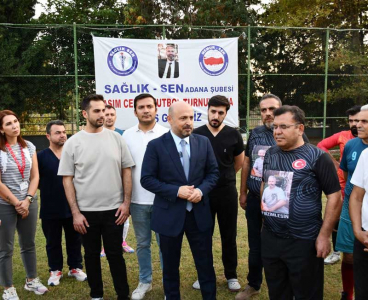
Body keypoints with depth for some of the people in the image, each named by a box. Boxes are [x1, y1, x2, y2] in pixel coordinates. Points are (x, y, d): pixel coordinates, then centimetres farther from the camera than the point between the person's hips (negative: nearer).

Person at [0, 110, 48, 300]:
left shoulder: (29, 147, 5)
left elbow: (35, 177, 4)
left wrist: (27, 200, -8)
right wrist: (16, 202, -10)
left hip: (29, 203, 4)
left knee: (29, 244, 15)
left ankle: (31, 280, 31)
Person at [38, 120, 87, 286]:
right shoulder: (40, 156, -4)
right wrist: (48, 189, 1)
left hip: (72, 206, 2)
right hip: (50, 209, -1)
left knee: (74, 239, 13)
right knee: (53, 242, 12)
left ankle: (75, 267, 29)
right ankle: (55, 270, 28)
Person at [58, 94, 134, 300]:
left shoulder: (116, 138, -1)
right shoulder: (73, 143, -4)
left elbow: (126, 171, 3)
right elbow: (67, 179, -2)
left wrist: (126, 202, -4)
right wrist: (75, 212, -7)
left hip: (114, 209, 0)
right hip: (87, 211, 0)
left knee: (116, 254, 9)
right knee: (92, 255, 14)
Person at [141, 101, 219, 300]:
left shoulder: (203, 142, 2)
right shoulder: (156, 146, -7)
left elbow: (213, 172, 6)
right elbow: (146, 179, -9)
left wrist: (201, 190, -14)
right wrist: (176, 191, -19)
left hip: (199, 213, 2)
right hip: (170, 214, -2)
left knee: (205, 264, 13)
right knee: (170, 266, 15)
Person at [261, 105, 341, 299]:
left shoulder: (316, 157, -12)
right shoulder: (270, 154, 6)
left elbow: (335, 197, -11)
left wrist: (324, 235, -14)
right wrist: (264, 214, 11)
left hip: (304, 241, -5)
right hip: (269, 238, 6)